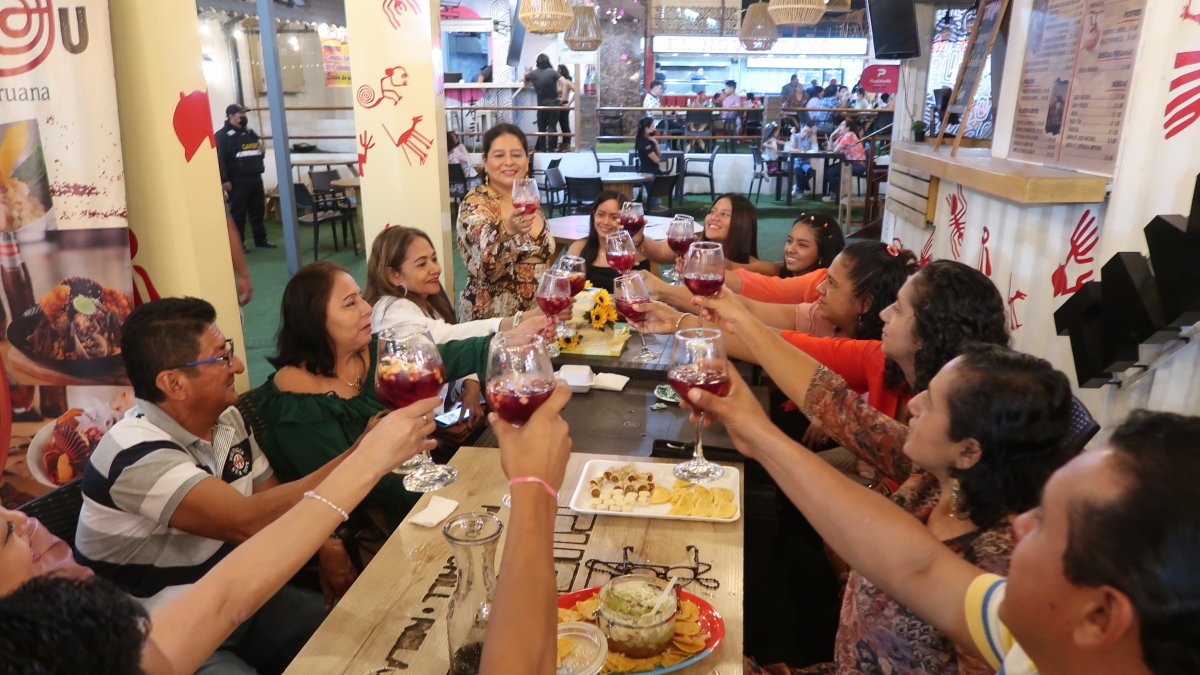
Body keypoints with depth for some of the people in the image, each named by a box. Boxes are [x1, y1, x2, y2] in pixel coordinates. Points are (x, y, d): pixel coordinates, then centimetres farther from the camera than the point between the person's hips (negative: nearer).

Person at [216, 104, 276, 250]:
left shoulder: (249, 132, 17)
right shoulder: (222, 135, -8)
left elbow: (258, 151, 32)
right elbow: (219, 159, -16)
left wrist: (261, 148, 9)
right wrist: (224, 180, -21)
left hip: (255, 178, 7)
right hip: (238, 181, -7)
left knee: (258, 211, 11)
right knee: (238, 213, -2)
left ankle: (261, 239, 20)